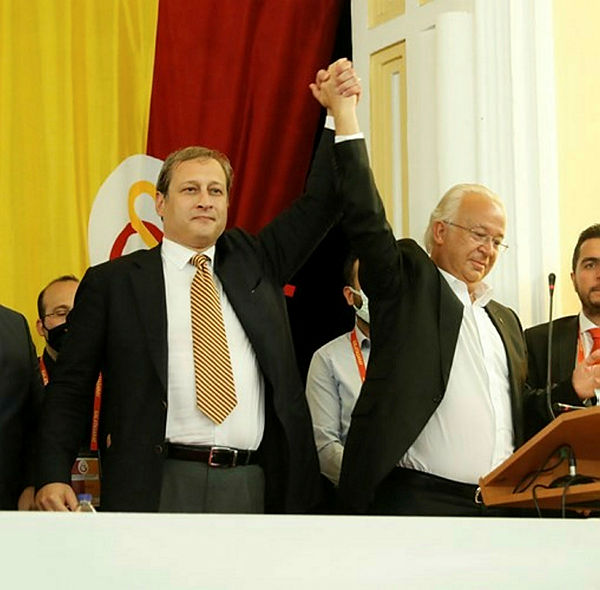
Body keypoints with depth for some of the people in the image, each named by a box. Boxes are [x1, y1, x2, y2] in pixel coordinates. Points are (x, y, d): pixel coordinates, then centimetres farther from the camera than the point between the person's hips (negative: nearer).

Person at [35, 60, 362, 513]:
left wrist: (341, 115, 0)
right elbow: (71, 387, 6)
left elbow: (319, 205, 13)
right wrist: (53, 476, -5)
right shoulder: (112, 282, 8)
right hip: (157, 488, -2)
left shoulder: (254, 262, 17)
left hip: (253, 487, 3)